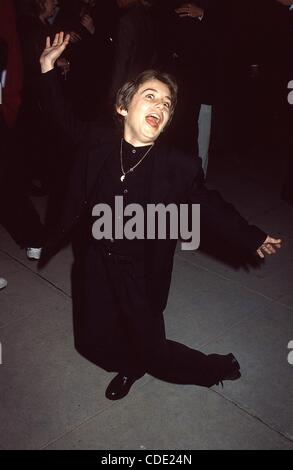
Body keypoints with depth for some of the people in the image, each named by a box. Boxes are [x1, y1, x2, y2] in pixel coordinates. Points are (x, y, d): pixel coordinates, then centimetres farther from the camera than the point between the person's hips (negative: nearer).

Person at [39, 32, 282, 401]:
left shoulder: (179, 167, -17)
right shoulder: (99, 142, -9)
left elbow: (211, 208, -6)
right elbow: (64, 118, 8)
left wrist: (252, 238, -5)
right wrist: (48, 68, 4)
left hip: (140, 277, -3)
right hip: (95, 264, 4)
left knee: (153, 353, 9)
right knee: (92, 343, 18)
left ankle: (218, 367, 38)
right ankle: (130, 364, 52)